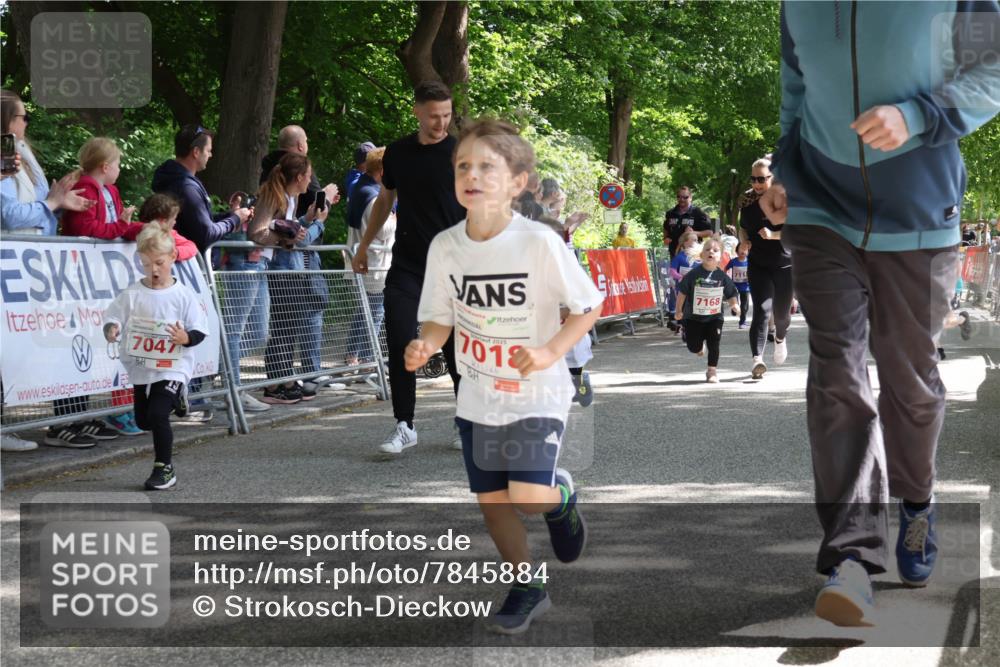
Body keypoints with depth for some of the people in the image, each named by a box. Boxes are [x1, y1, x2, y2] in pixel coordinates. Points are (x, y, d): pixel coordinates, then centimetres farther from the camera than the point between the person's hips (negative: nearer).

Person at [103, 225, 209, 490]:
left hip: (172, 368, -4)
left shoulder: (183, 295, -7)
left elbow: (199, 330, -5)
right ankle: (174, 401, 50)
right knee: (143, 420, 17)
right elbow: (114, 317, -5)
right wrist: (112, 329, -28)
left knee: (158, 415, -18)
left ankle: (164, 468, -3)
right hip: (141, 369, 4)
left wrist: (186, 337, -26)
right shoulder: (132, 294, -3)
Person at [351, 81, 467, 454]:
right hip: (406, 266, 3)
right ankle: (404, 426, 5)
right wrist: (363, 247, 22)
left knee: (456, 347, 2)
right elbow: (385, 201, 21)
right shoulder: (397, 153, 8)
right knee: (400, 344, -5)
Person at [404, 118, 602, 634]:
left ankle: (561, 495, 20)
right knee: (491, 501, 9)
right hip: (477, 397, 4)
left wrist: (550, 352, -22)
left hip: (537, 394, -4)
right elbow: (440, 317, 5)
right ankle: (527, 589, 30)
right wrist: (426, 344, -16)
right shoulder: (444, 246, -6)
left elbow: (589, 307, -9)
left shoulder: (539, 242, -18)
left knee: (529, 497, -17)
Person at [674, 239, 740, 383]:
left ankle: (712, 371, 12)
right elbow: (682, 292, -2)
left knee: (714, 344, -3)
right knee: (693, 347, 4)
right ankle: (701, 344, 41)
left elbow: (731, 294, 4)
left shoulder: (722, 277, -5)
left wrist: (734, 304, -16)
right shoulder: (694, 274, -11)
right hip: (693, 317, -1)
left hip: (715, 317, 1)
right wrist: (679, 310, 1)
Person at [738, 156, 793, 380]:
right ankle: (757, 358, -25)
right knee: (762, 310, -15)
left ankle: (780, 338, 46)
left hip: (785, 264, -1)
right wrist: (744, 241, -2)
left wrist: (773, 234, -27)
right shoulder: (747, 201, 3)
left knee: (781, 311, 10)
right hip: (758, 265, 1)